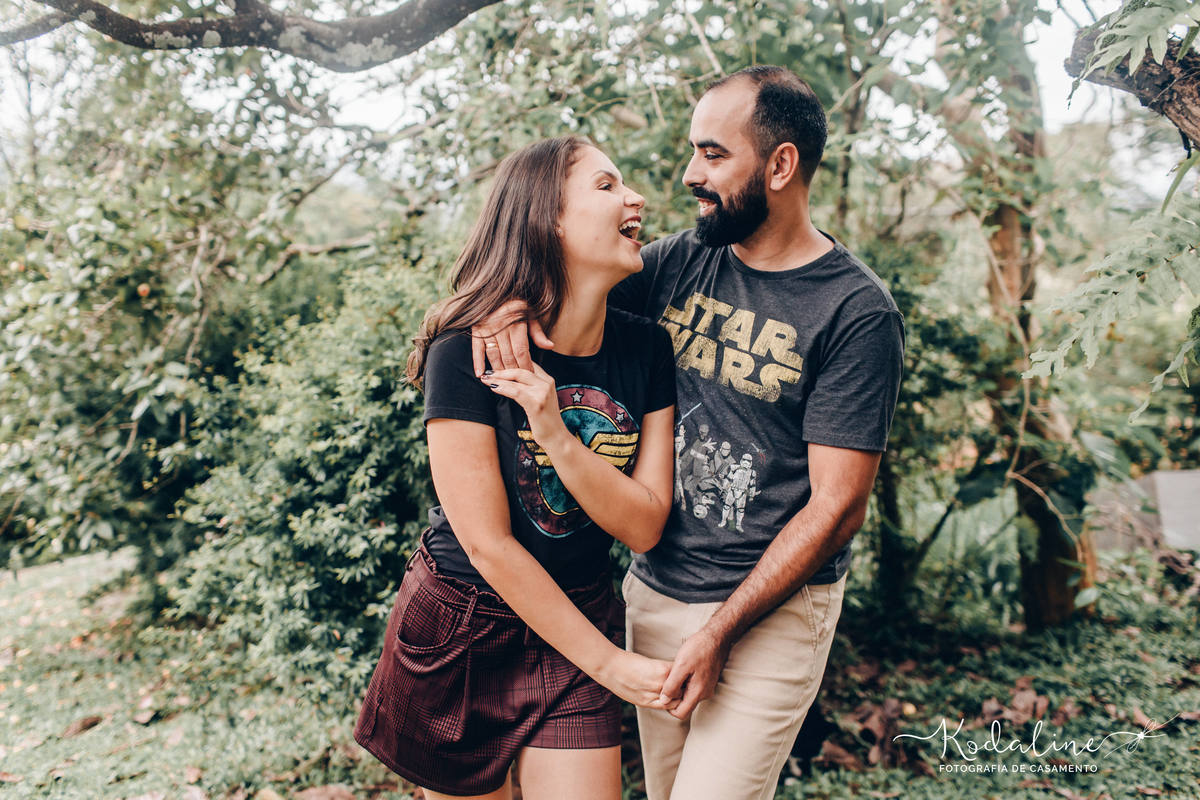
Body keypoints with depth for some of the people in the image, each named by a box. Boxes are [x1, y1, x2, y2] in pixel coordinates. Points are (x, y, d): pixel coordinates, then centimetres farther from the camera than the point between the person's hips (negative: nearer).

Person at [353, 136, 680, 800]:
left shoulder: (646, 351, -7)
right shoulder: (468, 351, -21)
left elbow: (644, 528, -11)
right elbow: (487, 545, -19)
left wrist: (556, 433, -27)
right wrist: (608, 662, -13)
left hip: (577, 621, 3)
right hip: (459, 630, -3)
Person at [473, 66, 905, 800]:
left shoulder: (858, 314, -13)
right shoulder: (680, 263, 3)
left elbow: (836, 507, -14)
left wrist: (719, 632, -14)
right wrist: (512, 297, -14)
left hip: (769, 611, -5)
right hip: (652, 589, 5)